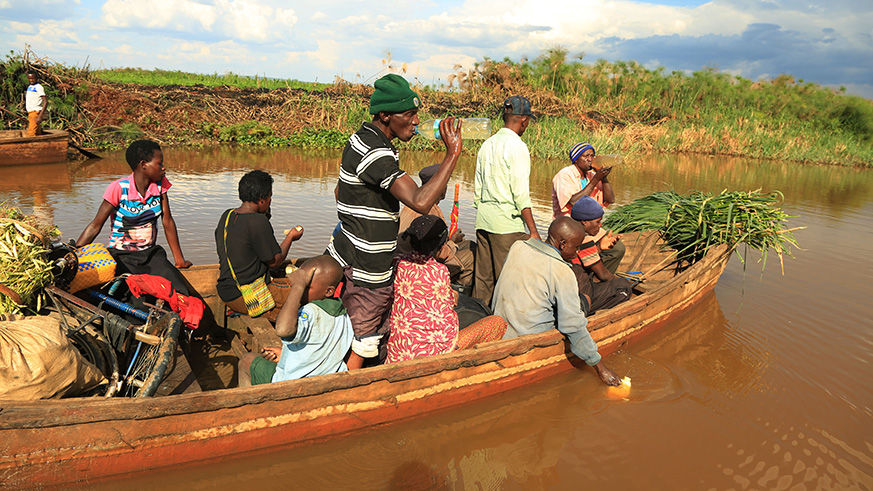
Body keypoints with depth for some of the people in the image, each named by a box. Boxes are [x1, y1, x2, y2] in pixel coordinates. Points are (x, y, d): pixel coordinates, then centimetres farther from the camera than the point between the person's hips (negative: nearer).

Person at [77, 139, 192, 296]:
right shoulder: (119, 188, -13)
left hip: (151, 253, 4)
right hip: (121, 256, -4)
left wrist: (180, 260, 8)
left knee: (180, 293, -19)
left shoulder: (160, 184, 0)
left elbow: (168, 222, 6)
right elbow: (96, 226, -9)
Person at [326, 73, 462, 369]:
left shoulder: (362, 140, 10)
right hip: (364, 270, -10)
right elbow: (420, 202, -38)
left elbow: (340, 191, 23)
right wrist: (453, 154, -32)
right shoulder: (376, 154, -24)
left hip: (347, 254, 10)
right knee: (361, 347, 1)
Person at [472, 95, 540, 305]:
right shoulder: (517, 147, -10)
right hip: (507, 224, -7)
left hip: (483, 220, 7)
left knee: (483, 278, 13)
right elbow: (520, 194, -15)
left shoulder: (487, 144, 12)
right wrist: (533, 231, -11)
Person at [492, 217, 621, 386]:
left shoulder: (517, 247, -2)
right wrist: (601, 368, -9)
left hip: (499, 332, 6)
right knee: (581, 302, 9)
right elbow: (574, 326, -18)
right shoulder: (562, 273, -19)